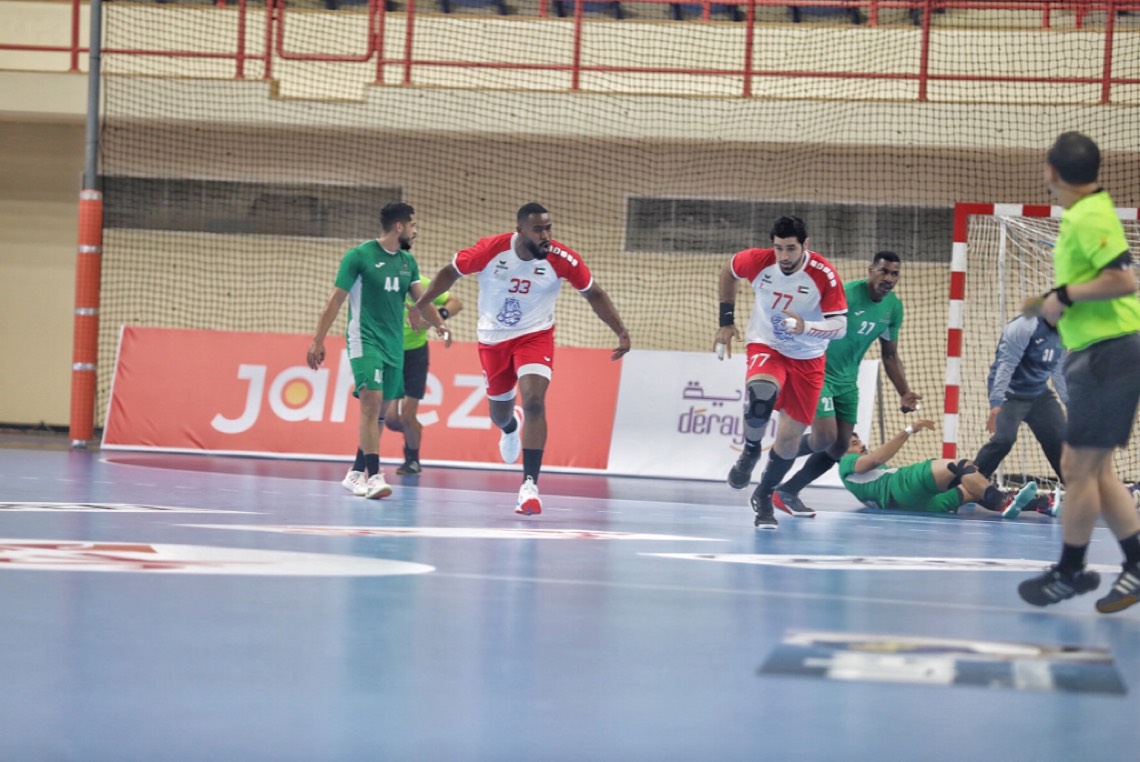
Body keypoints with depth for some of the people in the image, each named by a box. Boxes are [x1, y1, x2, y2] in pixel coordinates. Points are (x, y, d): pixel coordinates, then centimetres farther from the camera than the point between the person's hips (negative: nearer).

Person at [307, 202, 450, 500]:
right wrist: (318, 341, -10)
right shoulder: (359, 256, -8)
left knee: (379, 412, 10)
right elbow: (336, 300, -7)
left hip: (394, 344, 7)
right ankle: (374, 476, -23)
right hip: (365, 340, -7)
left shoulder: (407, 261, 11)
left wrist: (439, 324, -12)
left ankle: (356, 473, 21)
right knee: (371, 402, -19)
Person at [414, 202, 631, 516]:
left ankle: (530, 484, -21)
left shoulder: (562, 259, -20)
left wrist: (621, 331, -15)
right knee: (500, 413, 16)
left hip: (534, 336, -1)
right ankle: (511, 427, 58)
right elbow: (451, 273, -5)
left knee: (534, 401, -24)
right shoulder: (491, 250, -22)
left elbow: (594, 294, -7)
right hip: (493, 338, 1)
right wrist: (419, 306, -6)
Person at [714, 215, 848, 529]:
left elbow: (840, 326, -24)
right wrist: (726, 321, 6)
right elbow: (728, 271, 6)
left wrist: (806, 327, -43)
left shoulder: (824, 275, -22)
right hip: (765, 347, -1)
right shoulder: (757, 261, -17)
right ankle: (750, 450, -6)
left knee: (790, 436, 0)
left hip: (807, 358, 1)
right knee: (761, 394, -36)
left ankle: (764, 497, 26)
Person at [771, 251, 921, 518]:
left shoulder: (893, 307, 0)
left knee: (839, 448, 3)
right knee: (825, 438, -19)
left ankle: (787, 491, 17)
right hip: (819, 373, -7)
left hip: (847, 381, 7)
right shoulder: (846, 295, -23)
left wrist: (904, 393, 4)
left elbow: (890, 355, 12)